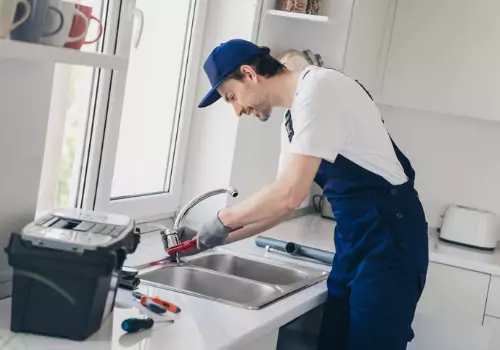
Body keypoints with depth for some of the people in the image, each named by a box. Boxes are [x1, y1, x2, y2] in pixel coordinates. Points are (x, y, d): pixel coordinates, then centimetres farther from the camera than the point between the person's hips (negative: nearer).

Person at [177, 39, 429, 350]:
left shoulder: (318, 88, -16)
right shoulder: (294, 117, 13)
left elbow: (290, 195, -24)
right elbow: (282, 204, 17)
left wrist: (223, 220, -9)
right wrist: (213, 238, 13)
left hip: (389, 234, -9)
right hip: (354, 236, 9)